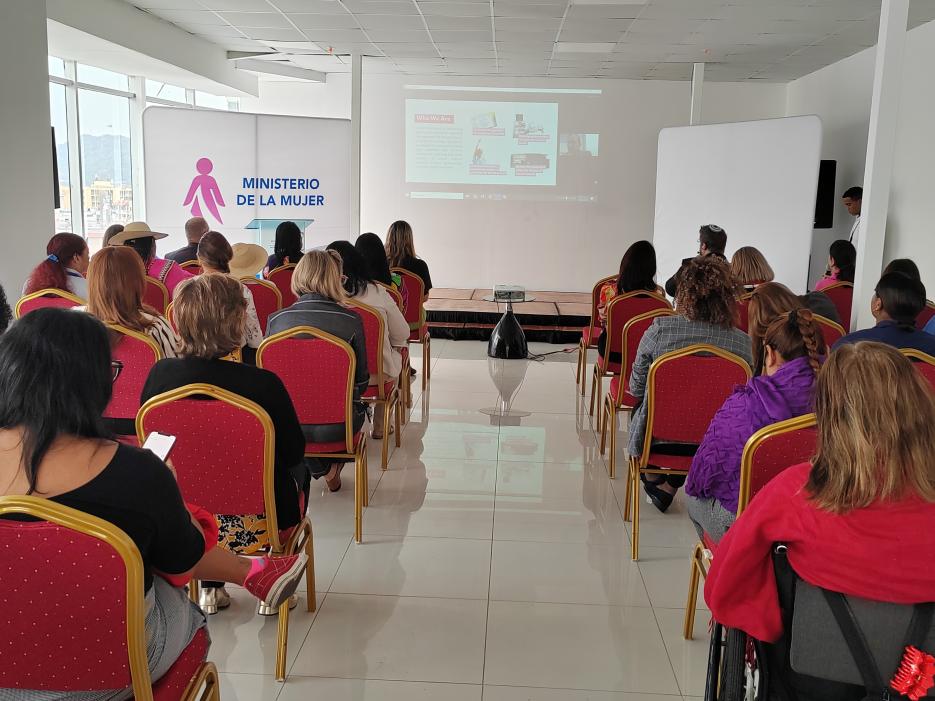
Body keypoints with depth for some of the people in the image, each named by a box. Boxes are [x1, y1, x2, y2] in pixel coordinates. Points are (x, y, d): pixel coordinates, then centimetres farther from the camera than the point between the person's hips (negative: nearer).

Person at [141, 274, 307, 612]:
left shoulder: (159, 374, -14)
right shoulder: (263, 384, -25)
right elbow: (294, 452, -9)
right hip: (253, 530, -3)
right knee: (299, 471, 28)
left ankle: (210, 585, 38)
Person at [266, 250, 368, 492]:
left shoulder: (275, 320, -7)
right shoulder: (351, 320, -12)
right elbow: (361, 381, -2)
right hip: (336, 426, -1)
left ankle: (322, 469, 38)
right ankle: (333, 470, 45)